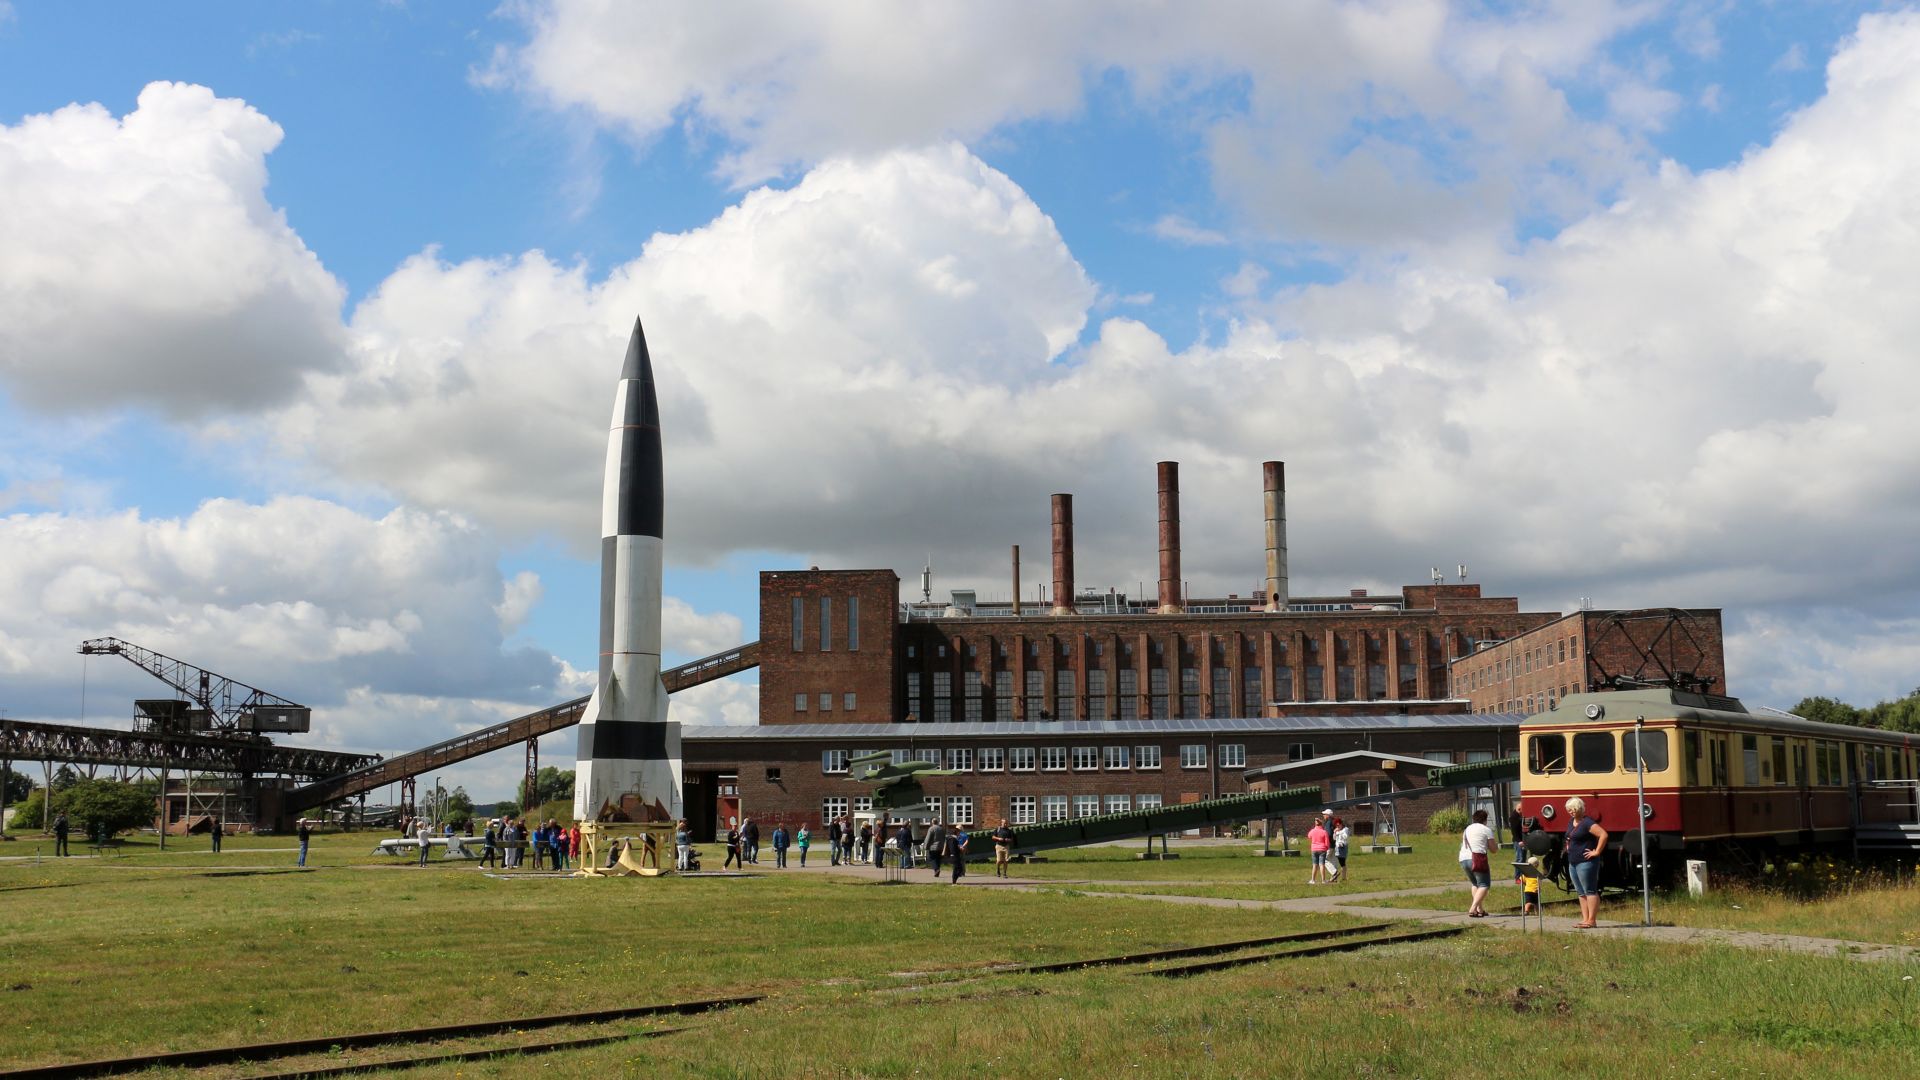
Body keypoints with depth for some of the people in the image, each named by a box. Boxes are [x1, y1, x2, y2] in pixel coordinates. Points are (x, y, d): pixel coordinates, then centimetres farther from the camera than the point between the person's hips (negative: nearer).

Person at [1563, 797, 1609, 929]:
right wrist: (1568, 846, 20)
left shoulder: (1587, 823, -14)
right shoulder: (1571, 822, 14)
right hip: (1573, 862, 10)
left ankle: (1591, 920, -7)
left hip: (1586, 862, -10)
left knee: (1590, 891, -7)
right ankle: (1585, 919, 14)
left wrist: (1597, 852, -20)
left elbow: (1603, 835, -25)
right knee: (1581, 892, 11)